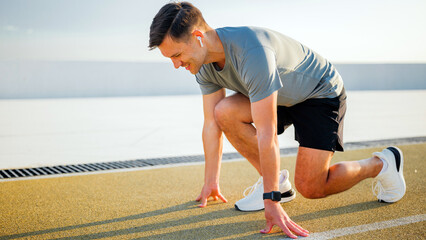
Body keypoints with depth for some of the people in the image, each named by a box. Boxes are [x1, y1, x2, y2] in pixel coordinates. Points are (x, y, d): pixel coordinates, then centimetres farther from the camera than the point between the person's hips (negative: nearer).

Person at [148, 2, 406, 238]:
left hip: (322, 92, -7)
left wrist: (271, 202, -36)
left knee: (311, 187, -14)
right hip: (283, 97, 7)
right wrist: (211, 183, 0)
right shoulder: (205, 66, -12)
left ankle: (381, 164, 12)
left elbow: (267, 135, -39)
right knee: (225, 112, -18)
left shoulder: (252, 53, -39)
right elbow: (211, 124, -4)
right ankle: (277, 182, -2)